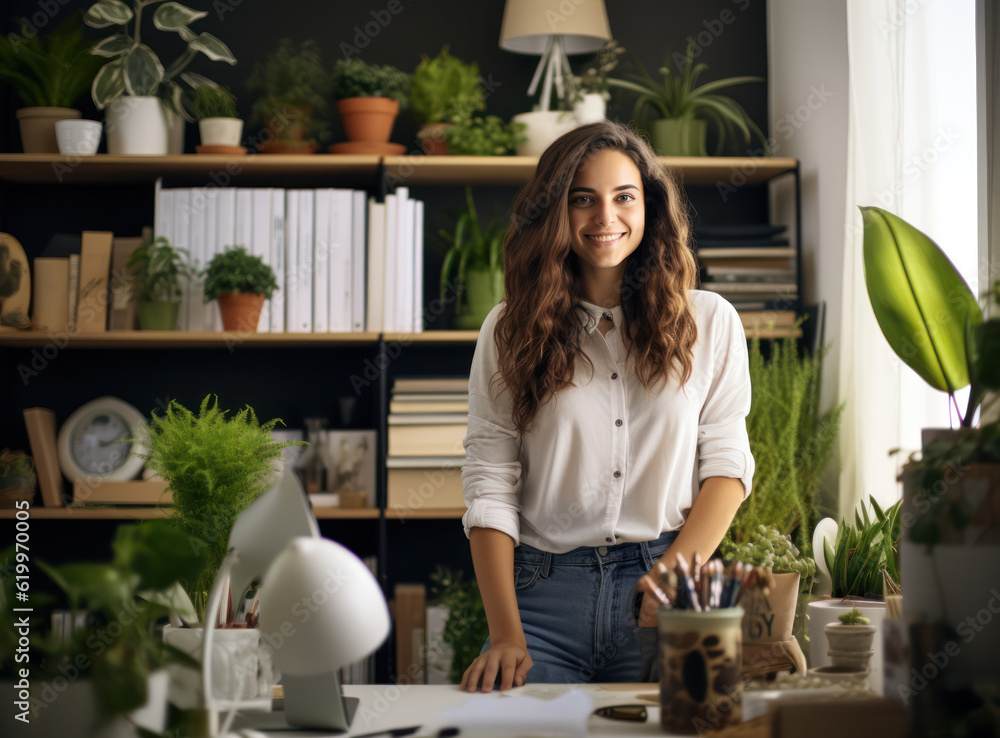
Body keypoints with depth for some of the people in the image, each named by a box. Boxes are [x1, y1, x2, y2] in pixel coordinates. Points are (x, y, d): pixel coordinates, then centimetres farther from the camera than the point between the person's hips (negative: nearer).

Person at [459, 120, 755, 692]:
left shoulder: (709, 322, 8)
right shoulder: (509, 332, 7)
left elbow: (727, 465, 6)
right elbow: (490, 485, 2)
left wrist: (676, 574, -11)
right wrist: (506, 633, -9)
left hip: (664, 603, 0)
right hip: (544, 593, 0)